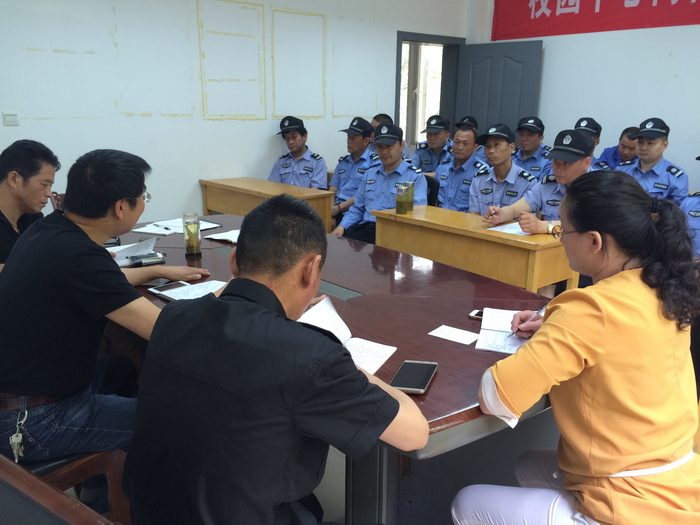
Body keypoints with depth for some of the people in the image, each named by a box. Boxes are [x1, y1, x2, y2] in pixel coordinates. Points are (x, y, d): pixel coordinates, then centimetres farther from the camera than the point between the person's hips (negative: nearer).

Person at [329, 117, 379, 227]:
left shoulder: (374, 162, 0)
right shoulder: (342, 161, 20)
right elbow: (332, 192, 15)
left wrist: (338, 208, -15)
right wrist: (331, 209, -4)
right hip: (337, 211, 5)